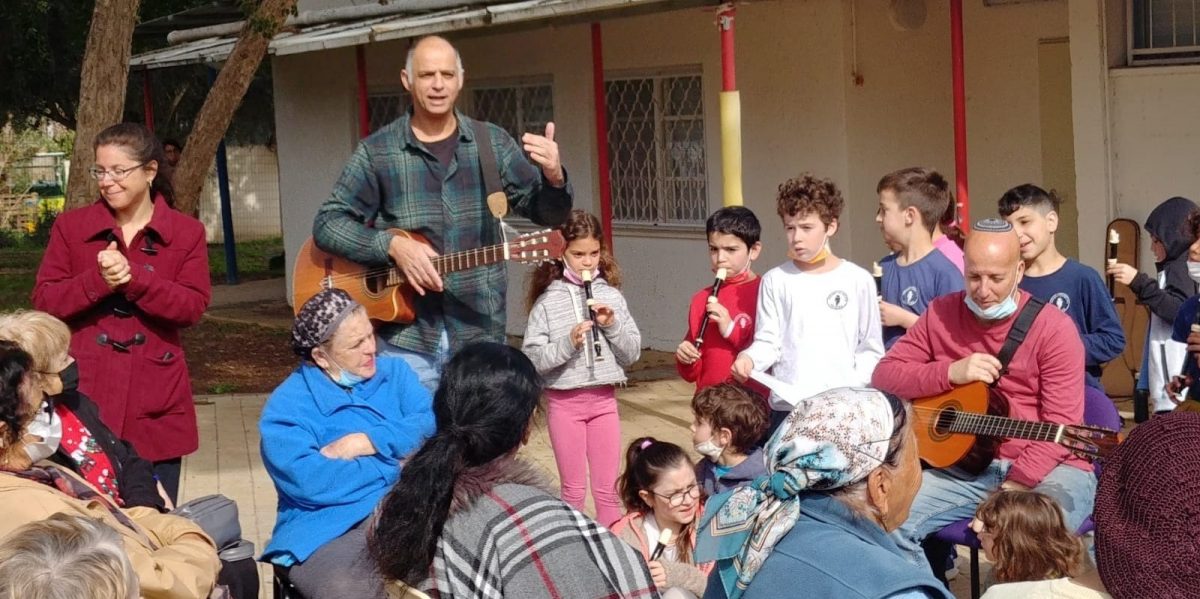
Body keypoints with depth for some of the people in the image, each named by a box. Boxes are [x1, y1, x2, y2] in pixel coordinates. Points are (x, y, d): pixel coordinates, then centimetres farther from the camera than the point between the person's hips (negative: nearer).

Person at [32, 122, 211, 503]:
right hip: (86, 392, 0)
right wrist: (98, 281, -16)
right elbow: (44, 301, 1)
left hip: (155, 397, 0)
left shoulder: (187, 232, 3)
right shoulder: (70, 226, 5)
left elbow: (194, 307, -6)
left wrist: (133, 278, -18)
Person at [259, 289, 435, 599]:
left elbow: (434, 423, 1)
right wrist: (394, 467, -6)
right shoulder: (286, 405, 0)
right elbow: (308, 482, -14)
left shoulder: (394, 372, 16)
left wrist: (369, 442, -10)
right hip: (329, 528, -4)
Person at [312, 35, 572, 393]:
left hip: (479, 332, 2)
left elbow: (547, 215, 4)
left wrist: (553, 177, -20)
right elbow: (327, 223, -2)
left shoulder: (493, 143, 5)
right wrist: (393, 245, -18)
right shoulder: (377, 151, 0)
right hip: (404, 337, -2)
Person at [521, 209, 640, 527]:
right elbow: (532, 359, -10)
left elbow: (632, 353, 4)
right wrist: (568, 343, -23)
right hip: (564, 402, -2)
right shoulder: (547, 302, -6)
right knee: (573, 489, 7)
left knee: (607, 488, 9)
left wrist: (613, 325, -12)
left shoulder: (611, 296, 2)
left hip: (604, 399, 2)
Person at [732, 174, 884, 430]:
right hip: (787, 406, 1)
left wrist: (850, 389, -9)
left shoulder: (858, 281, 2)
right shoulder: (775, 281, 5)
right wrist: (749, 358, -18)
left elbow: (871, 349, 5)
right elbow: (768, 342, 3)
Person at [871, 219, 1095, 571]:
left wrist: (1015, 486, -23)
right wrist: (951, 373, -13)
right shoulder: (941, 315, 4)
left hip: (1046, 467, -4)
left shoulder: (1052, 327, -9)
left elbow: (1061, 425, -14)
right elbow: (884, 377, 3)